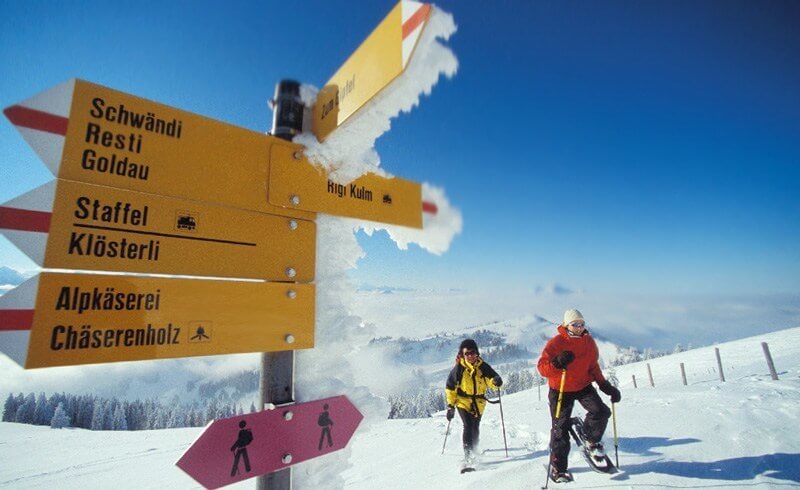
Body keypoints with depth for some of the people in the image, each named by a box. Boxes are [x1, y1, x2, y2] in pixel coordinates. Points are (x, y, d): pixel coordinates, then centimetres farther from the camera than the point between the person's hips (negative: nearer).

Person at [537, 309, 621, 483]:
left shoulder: (589, 341, -4)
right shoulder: (556, 343, -19)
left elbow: (593, 366, 9)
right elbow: (542, 367, -22)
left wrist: (605, 385, 0)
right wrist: (557, 363, -40)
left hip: (583, 386, 4)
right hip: (560, 390, -4)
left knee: (601, 412, -17)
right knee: (560, 428, 2)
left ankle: (592, 442, 15)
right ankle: (557, 467, 20)